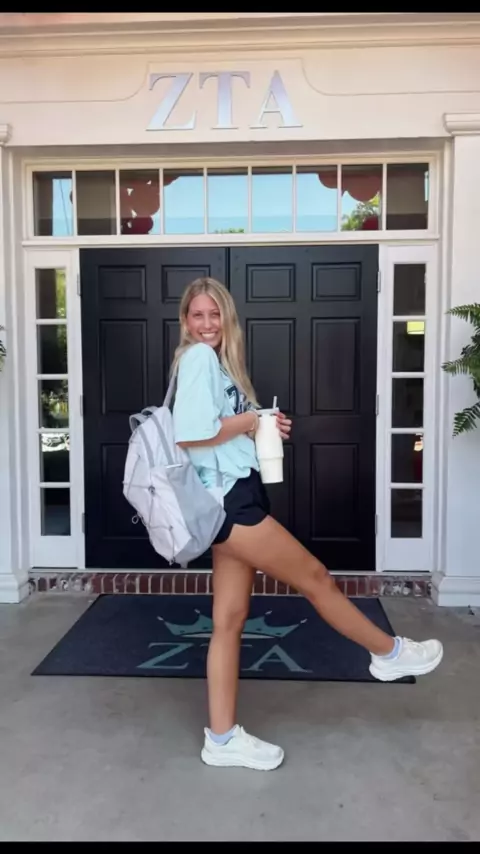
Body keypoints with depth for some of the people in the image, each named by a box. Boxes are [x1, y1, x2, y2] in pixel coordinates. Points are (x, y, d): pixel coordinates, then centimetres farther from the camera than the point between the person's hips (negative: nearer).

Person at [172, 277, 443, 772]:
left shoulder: (213, 360, 19)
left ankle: (222, 739, 21)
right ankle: (389, 653, 28)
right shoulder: (198, 357, -10)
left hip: (232, 499, 10)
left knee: (230, 618, 11)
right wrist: (248, 421, -10)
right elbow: (188, 434, -23)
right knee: (314, 577, 6)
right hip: (229, 500, -10)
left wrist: (261, 428, 4)